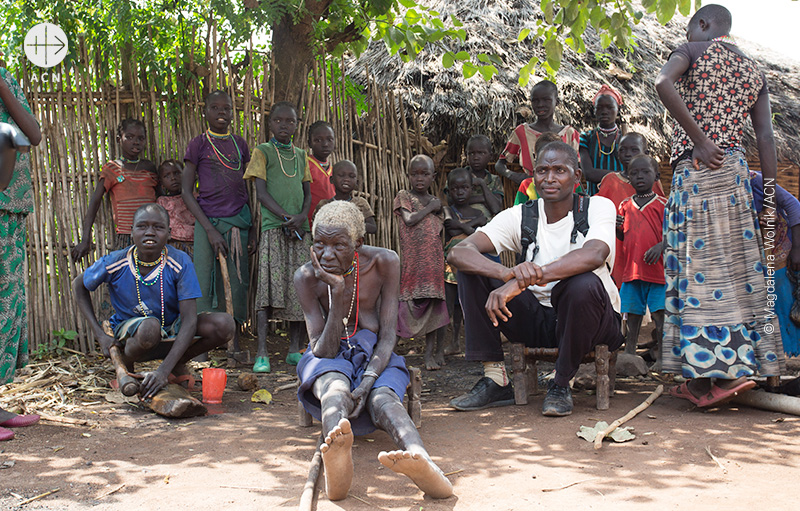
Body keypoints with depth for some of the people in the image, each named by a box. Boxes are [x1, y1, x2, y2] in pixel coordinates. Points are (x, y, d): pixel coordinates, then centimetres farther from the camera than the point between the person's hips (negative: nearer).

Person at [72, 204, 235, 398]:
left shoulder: (180, 263, -21)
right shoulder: (114, 263, -18)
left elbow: (189, 320, -26)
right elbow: (78, 285, 3)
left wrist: (164, 370, -37)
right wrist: (100, 334, -8)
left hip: (171, 333, 2)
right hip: (129, 334, -1)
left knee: (224, 325, -26)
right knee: (150, 327, -40)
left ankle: (177, 365, 2)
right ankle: (125, 368, -4)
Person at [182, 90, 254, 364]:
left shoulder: (240, 144, 12)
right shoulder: (198, 144, 2)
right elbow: (186, 192, -2)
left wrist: (253, 228, 10)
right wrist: (210, 229, -11)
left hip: (238, 221, 3)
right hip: (208, 220, -3)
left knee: (238, 282, 3)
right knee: (204, 283, -5)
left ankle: (234, 344, 13)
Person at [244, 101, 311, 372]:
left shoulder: (301, 155, 18)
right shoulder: (263, 152, 4)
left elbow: (307, 192, 15)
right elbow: (261, 192, -4)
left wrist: (302, 216, -6)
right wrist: (286, 216, -16)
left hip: (300, 228, 5)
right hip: (273, 228, -5)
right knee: (269, 288, -12)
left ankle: (295, 350, 12)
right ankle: (262, 354, -12)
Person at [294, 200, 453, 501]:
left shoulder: (384, 263, -10)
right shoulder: (307, 277, -11)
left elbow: (388, 336, -13)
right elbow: (323, 350, -17)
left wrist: (366, 383, -31)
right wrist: (337, 293, -29)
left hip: (374, 355, 0)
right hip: (330, 357, 0)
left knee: (381, 397, -36)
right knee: (335, 387, -39)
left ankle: (423, 463, -69)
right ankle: (336, 451, -73)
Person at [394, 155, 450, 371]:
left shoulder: (436, 202, 17)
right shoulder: (403, 196, 5)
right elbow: (409, 220, -11)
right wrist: (429, 208, -4)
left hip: (435, 259, 3)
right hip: (413, 261, -3)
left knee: (438, 304, -1)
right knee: (423, 303, -6)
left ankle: (434, 352, 6)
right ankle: (433, 351, 0)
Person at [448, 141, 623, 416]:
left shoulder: (598, 207, -9)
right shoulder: (520, 216, -3)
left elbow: (595, 255, -33)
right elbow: (457, 252, -17)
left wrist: (525, 278, -43)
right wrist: (511, 273, -39)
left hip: (587, 320, -3)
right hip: (538, 320, 3)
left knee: (583, 284, -36)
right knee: (471, 270, -11)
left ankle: (561, 384, -13)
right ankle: (495, 380, -10)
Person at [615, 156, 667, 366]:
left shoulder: (662, 204, 1)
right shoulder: (625, 205, 12)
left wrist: (660, 246, -21)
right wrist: (616, 227, -5)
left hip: (657, 268, -3)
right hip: (631, 268, 3)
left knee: (659, 314, -3)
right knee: (632, 313, 9)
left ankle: (661, 357, 5)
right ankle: (629, 353, 18)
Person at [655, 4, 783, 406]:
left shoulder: (694, 50, 4)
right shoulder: (754, 73, 19)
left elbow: (663, 82, -19)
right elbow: (766, 138, 9)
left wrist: (698, 139, -17)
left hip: (697, 167, -6)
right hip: (734, 168, 7)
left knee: (704, 265, -6)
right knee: (733, 264, 5)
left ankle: (723, 373, -9)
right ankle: (703, 379, 9)